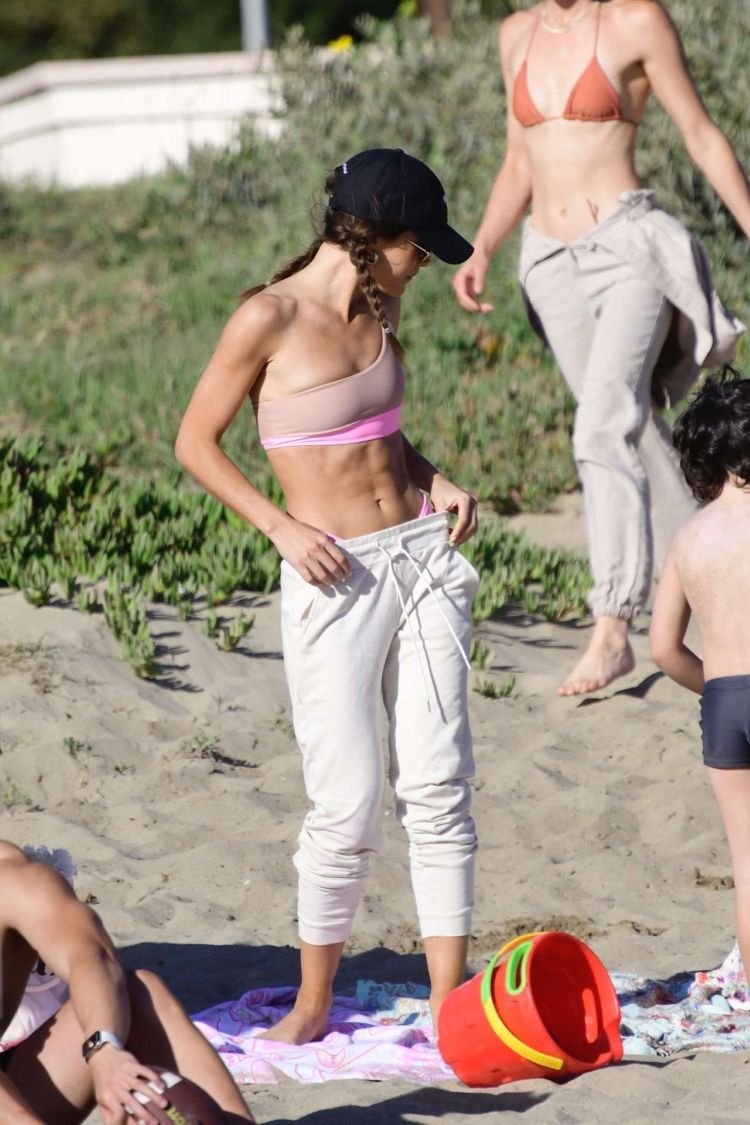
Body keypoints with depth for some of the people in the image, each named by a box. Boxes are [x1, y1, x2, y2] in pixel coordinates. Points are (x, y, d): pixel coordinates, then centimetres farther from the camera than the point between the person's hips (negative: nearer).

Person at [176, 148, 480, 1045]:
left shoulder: (377, 307, 9)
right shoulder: (269, 319, -11)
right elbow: (196, 443, -5)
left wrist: (437, 482, 6)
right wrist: (283, 527, -13)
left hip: (424, 558, 6)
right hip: (336, 577, -6)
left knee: (437, 786, 1)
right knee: (348, 803, -5)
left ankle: (448, 1000, 5)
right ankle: (313, 1000, 14)